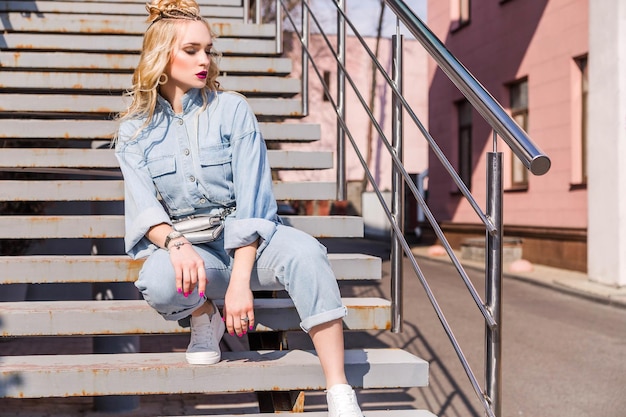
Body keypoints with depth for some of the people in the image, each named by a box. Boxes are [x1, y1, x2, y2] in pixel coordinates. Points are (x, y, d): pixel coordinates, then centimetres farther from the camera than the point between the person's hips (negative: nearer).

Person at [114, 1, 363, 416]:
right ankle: (205, 319, 1)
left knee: (304, 251, -33)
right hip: (183, 245, 0)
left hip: (245, 238, 0)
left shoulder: (232, 109, -2)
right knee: (159, 282, -36)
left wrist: (240, 280, -23)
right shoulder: (135, 129, 3)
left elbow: (253, 198, -10)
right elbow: (142, 207, -7)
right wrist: (175, 242, -32)